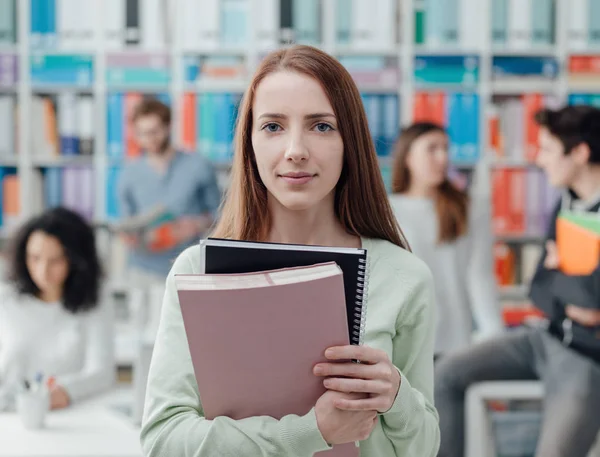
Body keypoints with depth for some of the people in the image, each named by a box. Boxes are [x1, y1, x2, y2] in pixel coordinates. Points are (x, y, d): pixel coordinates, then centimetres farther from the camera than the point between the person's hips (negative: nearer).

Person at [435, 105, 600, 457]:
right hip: (548, 339, 8)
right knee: (447, 374, -2)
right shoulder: (566, 205, 5)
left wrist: (560, 269, -11)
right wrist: (567, 306, -12)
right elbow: (539, 289, 8)